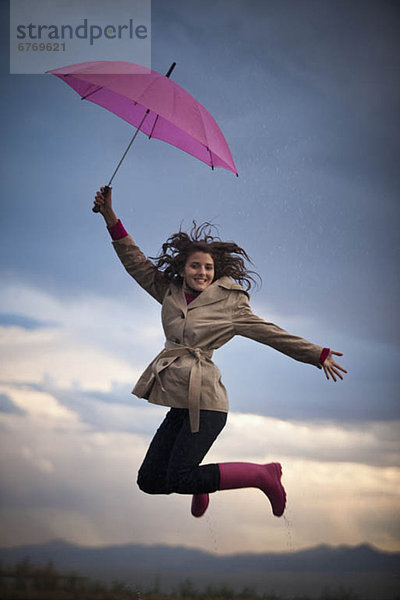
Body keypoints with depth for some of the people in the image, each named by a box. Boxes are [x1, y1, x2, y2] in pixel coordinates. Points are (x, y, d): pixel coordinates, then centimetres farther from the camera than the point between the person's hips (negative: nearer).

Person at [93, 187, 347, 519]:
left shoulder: (230, 303, 4)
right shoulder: (170, 292, 15)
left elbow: (268, 332, 8)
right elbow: (136, 262, 19)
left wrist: (318, 354, 9)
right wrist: (111, 217, 12)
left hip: (204, 400, -6)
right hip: (179, 403, 6)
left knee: (180, 480, -14)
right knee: (150, 482, 1)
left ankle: (264, 475, 2)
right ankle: (198, 482, 32)